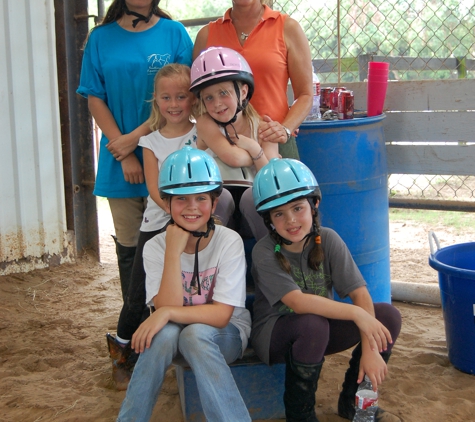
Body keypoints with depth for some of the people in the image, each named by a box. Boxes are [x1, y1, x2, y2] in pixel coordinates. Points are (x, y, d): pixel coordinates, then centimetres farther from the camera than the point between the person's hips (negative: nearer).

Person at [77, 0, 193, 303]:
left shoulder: (174, 33, 3)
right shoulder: (101, 38, 7)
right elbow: (95, 99, 3)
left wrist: (136, 136, -11)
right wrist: (125, 155, -8)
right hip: (119, 159, 2)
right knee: (128, 245, 8)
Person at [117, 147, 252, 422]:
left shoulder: (229, 241, -15)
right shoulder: (156, 247, -9)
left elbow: (222, 314, -20)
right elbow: (168, 307, -21)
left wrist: (168, 313, -30)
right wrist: (174, 251, -26)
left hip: (225, 334, -2)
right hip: (176, 336, 2)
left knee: (194, 334, -33)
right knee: (166, 333, -32)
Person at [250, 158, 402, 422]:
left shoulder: (327, 240, -11)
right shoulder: (264, 253, -20)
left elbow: (360, 293, -15)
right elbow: (297, 302, -32)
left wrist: (370, 349, -27)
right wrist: (355, 313, -39)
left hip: (322, 329, 5)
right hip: (273, 336, -4)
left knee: (388, 316, -14)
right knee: (312, 324, -37)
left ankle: (353, 400, 5)